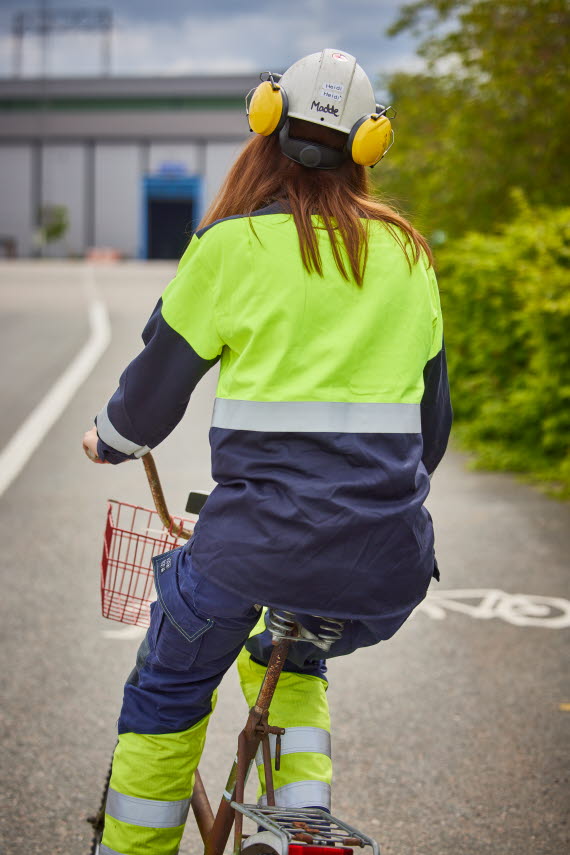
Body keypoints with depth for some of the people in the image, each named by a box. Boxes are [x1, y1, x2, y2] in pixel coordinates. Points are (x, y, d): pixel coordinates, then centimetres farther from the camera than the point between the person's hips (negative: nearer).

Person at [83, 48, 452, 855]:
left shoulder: (233, 244, -2)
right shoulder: (407, 253, 10)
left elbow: (153, 393, 5)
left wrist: (109, 441, 27)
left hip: (259, 538, -4)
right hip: (391, 563, 4)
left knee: (168, 693, 23)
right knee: (287, 657, 35)